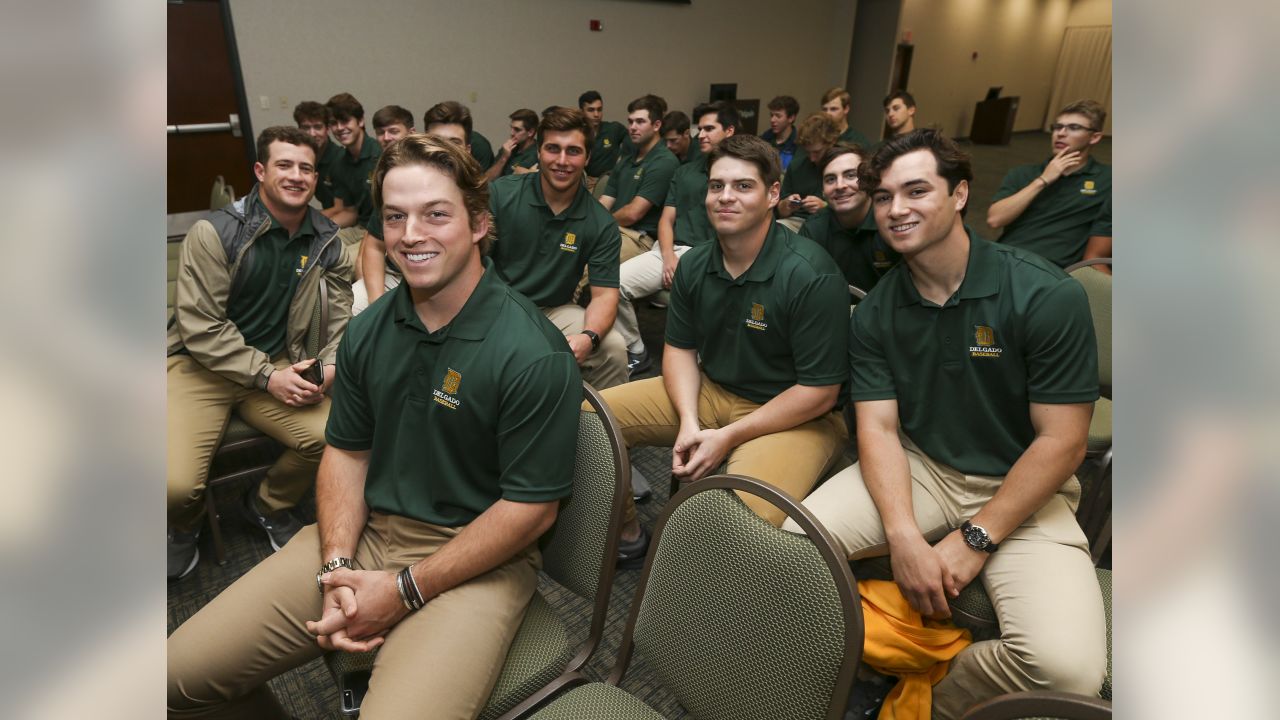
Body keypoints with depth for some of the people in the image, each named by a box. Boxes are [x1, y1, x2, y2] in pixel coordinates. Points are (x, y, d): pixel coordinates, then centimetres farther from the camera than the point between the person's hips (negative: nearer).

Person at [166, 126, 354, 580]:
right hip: (200, 364, -3)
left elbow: (344, 309, 6)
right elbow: (199, 326, -13)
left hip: (279, 364, 3)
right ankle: (185, 526, 21)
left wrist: (329, 365, -12)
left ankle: (268, 506, 12)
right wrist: (266, 376, -18)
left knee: (330, 436, -24)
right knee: (176, 483, -22)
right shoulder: (214, 233, -12)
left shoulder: (325, 240, 1)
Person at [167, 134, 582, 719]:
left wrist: (404, 590, -14)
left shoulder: (534, 356, -18)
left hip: (476, 559, -5)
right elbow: (347, 451, 9)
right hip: (362, 535, 6)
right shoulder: (368, 331, 3)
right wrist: (337, 569, -6)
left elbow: (531, 507, -16)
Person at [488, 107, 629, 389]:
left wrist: (588, 337, -29)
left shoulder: (601, 224, -4)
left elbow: (604, 294, -6)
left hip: (555, 311, 1)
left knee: (613, 347, -22)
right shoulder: (501, 194, -7)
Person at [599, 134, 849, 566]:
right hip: (709, 390, 6)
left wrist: (728, 437, -19)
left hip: (796, 416, -6)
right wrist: (689, 422, -11)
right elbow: (679, 348, 7)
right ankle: (626, 534, 16)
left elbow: (819, 393, -18)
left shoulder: (812, 275, -20)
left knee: (741, 518, -36)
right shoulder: (694, 264, 0)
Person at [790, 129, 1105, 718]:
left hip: (1022, 488, -2)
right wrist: (904, 536, -23)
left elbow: (1062, 441, -13)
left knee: (1066, 666, -26)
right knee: (796, 539, -22)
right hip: (918, 467, 3)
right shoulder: (875, 314, -2)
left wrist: (975, 540, -15)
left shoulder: (1048, 296, -14)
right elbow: (878, 429, -7)